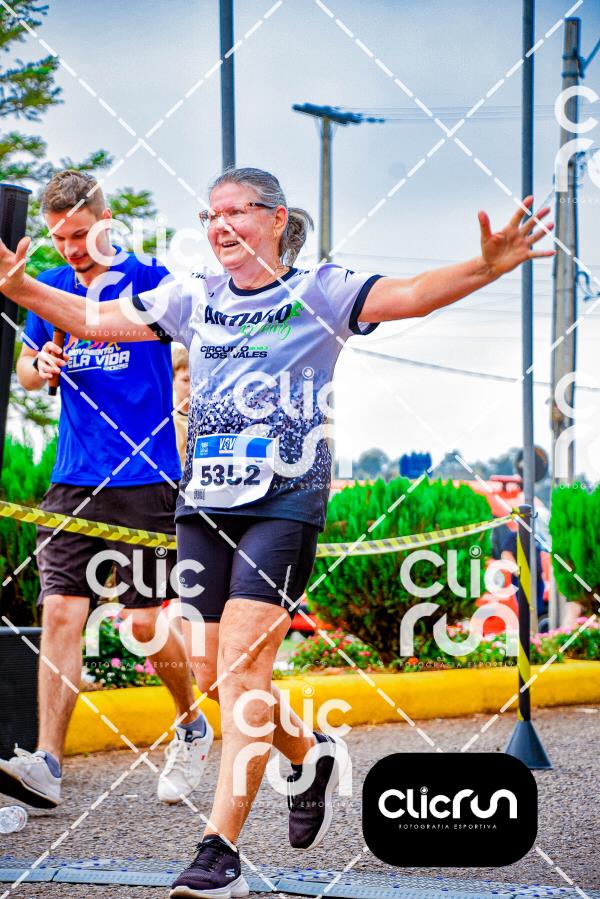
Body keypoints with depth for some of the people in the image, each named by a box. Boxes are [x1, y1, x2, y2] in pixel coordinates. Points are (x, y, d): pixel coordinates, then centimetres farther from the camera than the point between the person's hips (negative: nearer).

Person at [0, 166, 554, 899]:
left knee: (243, 671, -14)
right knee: (213, 677, 9)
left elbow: (409, 295, -14)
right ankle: (311, 755, 37)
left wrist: (486, 267, -31)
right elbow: (92, 319, 18)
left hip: (283, 504, -5)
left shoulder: (319, 293, 0)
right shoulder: (193, 300, 14)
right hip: (203, 504, 5)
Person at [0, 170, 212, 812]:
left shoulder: (153, 283, -2)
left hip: (147, 481, -4)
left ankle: (192, 728, 24)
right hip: (73, 482, 4)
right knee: (60, 614, -7)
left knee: (146, 623, -3)